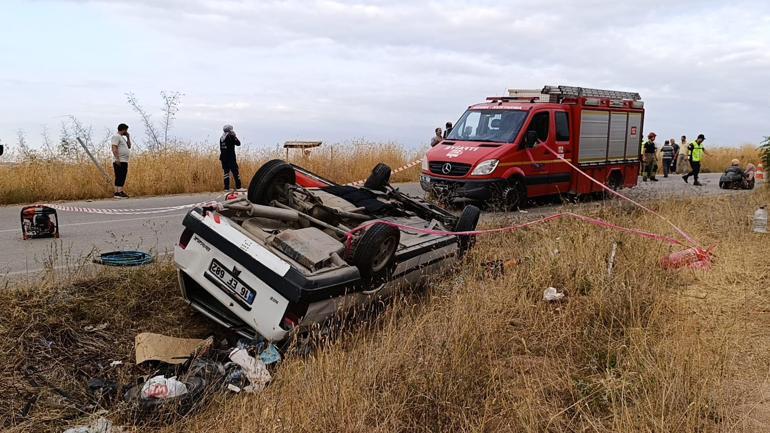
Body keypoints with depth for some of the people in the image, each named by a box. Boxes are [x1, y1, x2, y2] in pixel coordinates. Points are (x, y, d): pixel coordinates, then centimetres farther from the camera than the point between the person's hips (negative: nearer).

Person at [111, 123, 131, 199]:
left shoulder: (122, 138, 23)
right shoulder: (116, 136, -8)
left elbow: (129, 146, 26)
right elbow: (114, 148, -18)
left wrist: (128, 138, 18)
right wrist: (117, 159, -25)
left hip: (124, 161, 10)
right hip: (119, 161, -10)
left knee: (122, 177, 7)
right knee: (119, 177, -13)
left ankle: (120, 192, 8)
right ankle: (117, 192, -16)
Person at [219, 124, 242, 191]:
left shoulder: (221, 138, 11)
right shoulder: (231, 137, -10)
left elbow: (221, 148, 15)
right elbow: (238, 143, -1)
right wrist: (235, 136, 10)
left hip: (223, 158, 7)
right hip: (231, 158, -6)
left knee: (226, 172, 9)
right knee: (235, 172, -1)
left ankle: (226, 188, 8)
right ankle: (238, 187, -1)